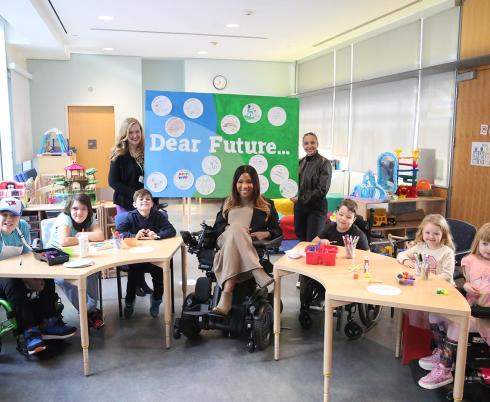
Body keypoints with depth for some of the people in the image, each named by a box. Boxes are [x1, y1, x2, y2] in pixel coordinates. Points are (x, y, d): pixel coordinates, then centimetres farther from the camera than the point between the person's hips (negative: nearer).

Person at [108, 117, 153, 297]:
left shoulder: (145, 152, 6)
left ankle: (141, 280, 17)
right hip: (126, 204, -4)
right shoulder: (119, 155, -5)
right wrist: (133, 193, -18)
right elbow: (113, 181, -9)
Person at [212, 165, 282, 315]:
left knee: (235, 229, -39)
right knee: (236, 227, -36)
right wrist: (231, 229, -5)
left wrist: (266, 233, -9)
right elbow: (217, 227, 17)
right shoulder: (228, 203, 25)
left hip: (254, 249, -2)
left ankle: (226, 296, -50)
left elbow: (277, 231, 15)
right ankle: (259, 274, -50)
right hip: (226, 242, 2)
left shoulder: (267, 205, 19)